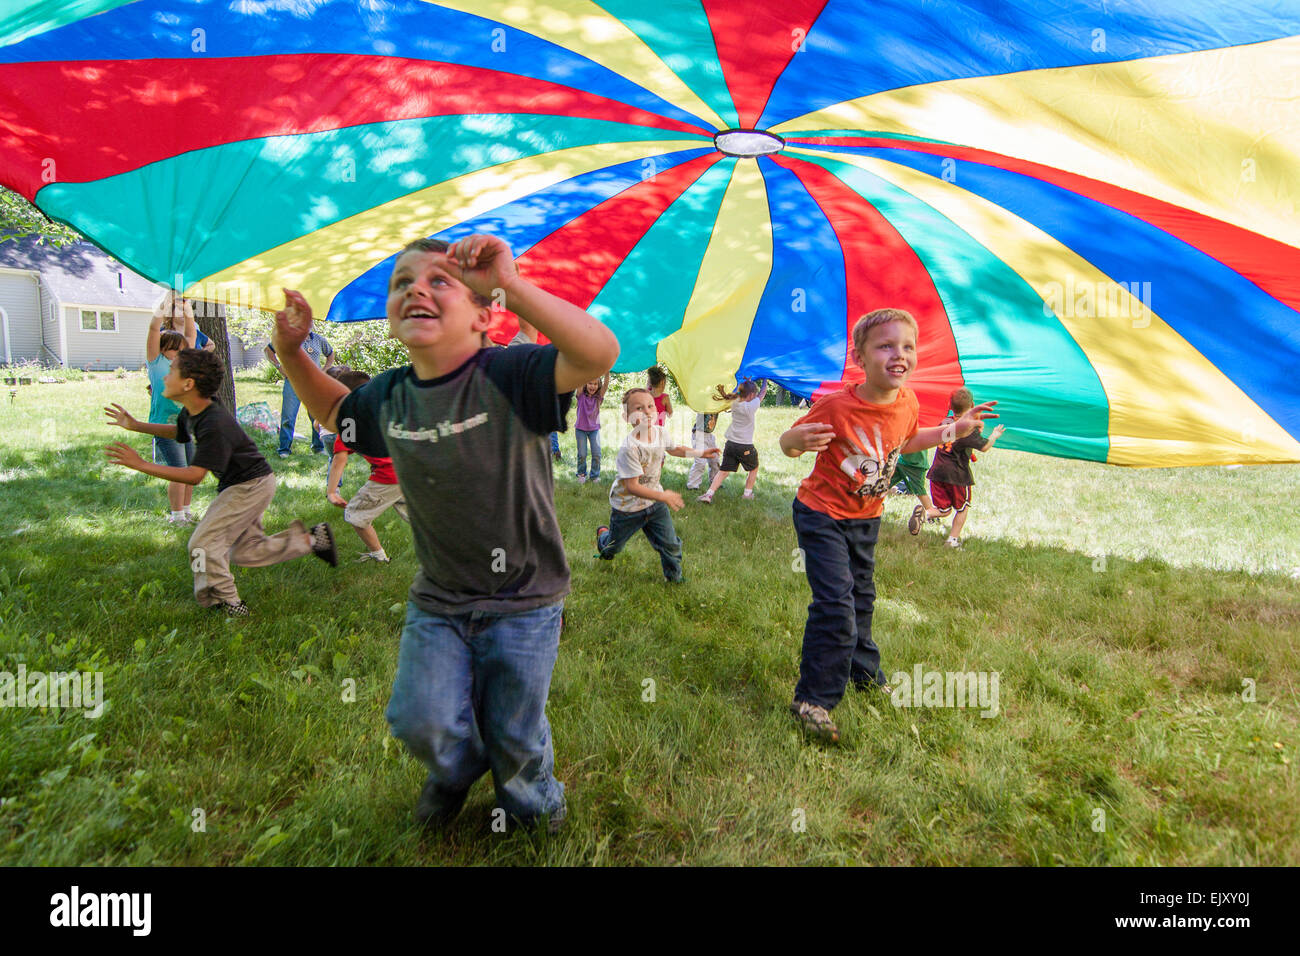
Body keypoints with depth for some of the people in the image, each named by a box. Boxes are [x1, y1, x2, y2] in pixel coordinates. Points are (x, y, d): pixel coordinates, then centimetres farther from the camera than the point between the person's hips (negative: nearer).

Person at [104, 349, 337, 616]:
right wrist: (135, 425, 17)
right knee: (246, 551, 16)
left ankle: (226, 604, 4)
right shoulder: (191, 412, -1)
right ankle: (311, 539, 22)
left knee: (204, 543, -8)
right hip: (245, 486, 10)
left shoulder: (215, 425, -30)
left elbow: (195, 475, -30)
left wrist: (141, 464, -31)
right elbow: (178, 432, 24)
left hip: (251, 486, -10)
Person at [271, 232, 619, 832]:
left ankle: (533, 805, 51)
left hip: (522, 604, -4)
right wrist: (291, 350, 2)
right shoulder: (389, 397, -3)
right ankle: (457, 770, 40)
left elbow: (600, 354, -37)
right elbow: (332, 411, 19)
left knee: (514, 737, 14)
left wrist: (511, 285, -43)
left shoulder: (508, 376, -21)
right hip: (437, 603, 4)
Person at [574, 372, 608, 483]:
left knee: (597, 454, -4)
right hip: (581, 429, -1)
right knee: (582, 454, 1)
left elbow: (606, 384, -17)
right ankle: (581, 474, 21)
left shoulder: (598, 397, -3)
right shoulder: (581, 395, -6)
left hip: (594, 429, 1)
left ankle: (595, 475, 12)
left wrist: (607, 371, -32)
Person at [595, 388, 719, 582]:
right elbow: (632, 487, -32)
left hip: (654, 502, 5)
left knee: (670, 544, 4)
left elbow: (674, 449, 15)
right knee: (614, 545, 19)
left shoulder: (661, 432, -10)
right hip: (627, 506, -5)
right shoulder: (630, 448, -33)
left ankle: (674, 577, 30)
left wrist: (700, 453, 6)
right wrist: (663, 496, -35)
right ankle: (603, 535, 54)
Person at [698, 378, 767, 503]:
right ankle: (748, 493, 29)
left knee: (723, 471, 8)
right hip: (745, 446, -5)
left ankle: (709, 494, -5)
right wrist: (765, 380, 17)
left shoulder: (735, 403, 1)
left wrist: (748, 381, 26)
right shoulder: (751, 406, -14)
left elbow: (742, 394, 23)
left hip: (730, 444, 5)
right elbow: (763, 392, 0)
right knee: (754, 468, 22)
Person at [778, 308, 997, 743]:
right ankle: (812, 699, 1)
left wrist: (954, 429, 6)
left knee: (860, 597, 22)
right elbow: (789, 444, -20)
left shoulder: (907, 402, -8)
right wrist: (796, 439, -43)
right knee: (836, 602, -15)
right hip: (822, 515, -6)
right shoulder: (836, 405, -27)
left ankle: (865, 675, 45)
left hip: (866, 518, 7)